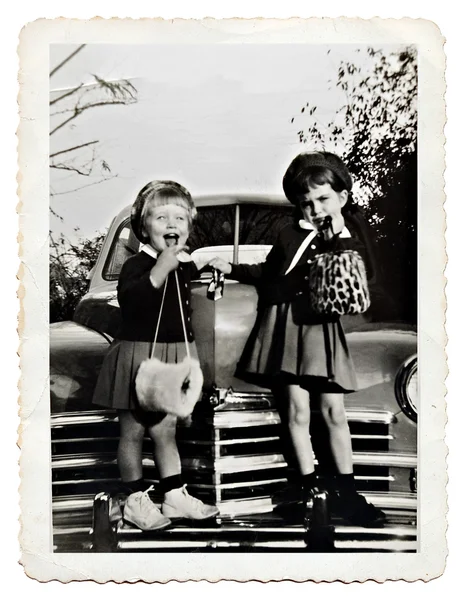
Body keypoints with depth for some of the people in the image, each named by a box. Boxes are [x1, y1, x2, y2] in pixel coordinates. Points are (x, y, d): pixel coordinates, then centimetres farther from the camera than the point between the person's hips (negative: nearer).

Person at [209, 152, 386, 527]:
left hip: (323, 328, -1)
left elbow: (364, 274, -13)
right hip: (287, 325, 1)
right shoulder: (291, 236, 6)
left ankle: (345, 490, 16)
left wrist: (341, 237, -17)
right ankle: (310, 487, 15)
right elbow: (268, 273, 20)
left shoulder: (350, 235, 3)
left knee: (333, 410, 2)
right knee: (298, 410, 2)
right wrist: (233, 270, 13)